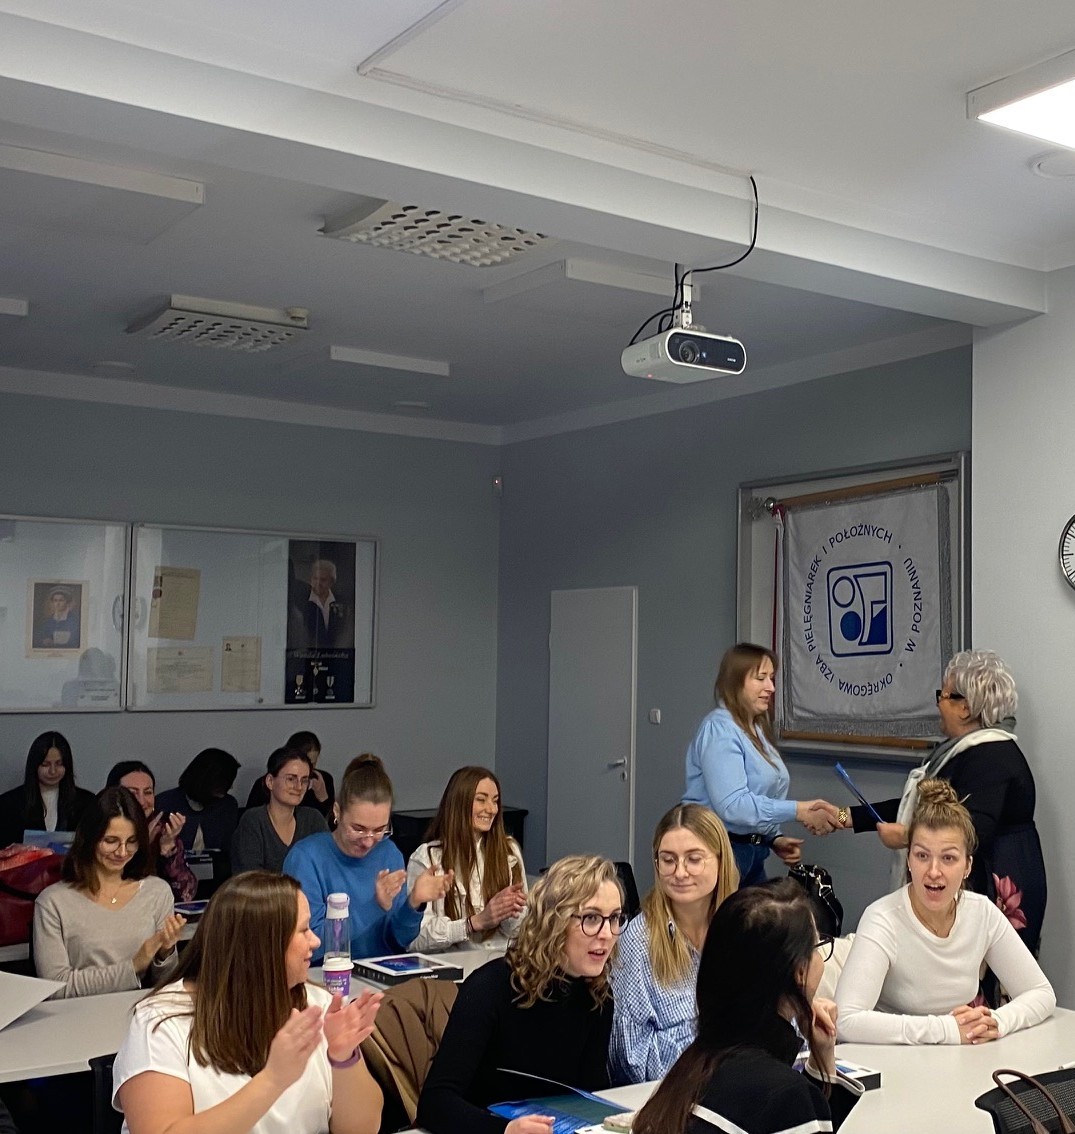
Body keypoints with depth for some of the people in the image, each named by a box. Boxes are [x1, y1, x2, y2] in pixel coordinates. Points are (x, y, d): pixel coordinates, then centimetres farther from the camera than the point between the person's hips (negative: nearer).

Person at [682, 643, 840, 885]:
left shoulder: (757, 730, 13)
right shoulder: (719, 729, -15)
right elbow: (731, 805, -25)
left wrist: (775, 838, 5)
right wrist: (797, 810, -25)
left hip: (753, 853, 9)